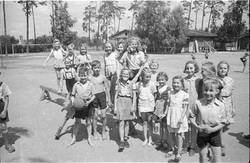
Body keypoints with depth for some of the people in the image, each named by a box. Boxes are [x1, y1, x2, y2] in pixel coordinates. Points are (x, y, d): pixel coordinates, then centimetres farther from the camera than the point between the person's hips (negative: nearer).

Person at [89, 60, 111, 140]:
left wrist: (109, 100, 4)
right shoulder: (90, 78, -2)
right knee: (95, 116, 2)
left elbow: (107, 88, 4)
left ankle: (104, 131, 25)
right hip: (93, 97, 0)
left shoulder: (103, 77, -3)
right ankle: (95, 132, 21)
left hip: (102, 96, 0)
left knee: (103, 115, 4)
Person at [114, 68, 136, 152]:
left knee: (127, 122, 12)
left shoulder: (131, 84, 0)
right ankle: (121, 142, -2)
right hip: (120, 102, -1)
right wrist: (115, 107, 1)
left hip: (128, 102, 1)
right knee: (121, 123, -6)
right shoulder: (118, 83, 1)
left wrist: (133, 106, -4)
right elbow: (116, 95, 5)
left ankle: (126, 139, 29)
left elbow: (134, 95, 3)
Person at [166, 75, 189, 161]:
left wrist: (181, 118, -19)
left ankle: (179, 152, 8)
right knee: (171, 134, 14)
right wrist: (167, 116, 8)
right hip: (171, 116, 5)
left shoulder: (184, 94, -11)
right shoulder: (170, 93, 5)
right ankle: (172, 149, 33)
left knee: (179, 135, 0)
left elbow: (185, 108, -12)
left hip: (179, 118, -5)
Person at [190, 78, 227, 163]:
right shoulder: (198, 103, -9)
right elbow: (192, 117, -1)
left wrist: (213, 129, -18)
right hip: (202, 133, 0)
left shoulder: (220, 105, -9)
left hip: (214, 134, 0)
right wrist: (197, 126, -16)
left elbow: (223, 122, -4)